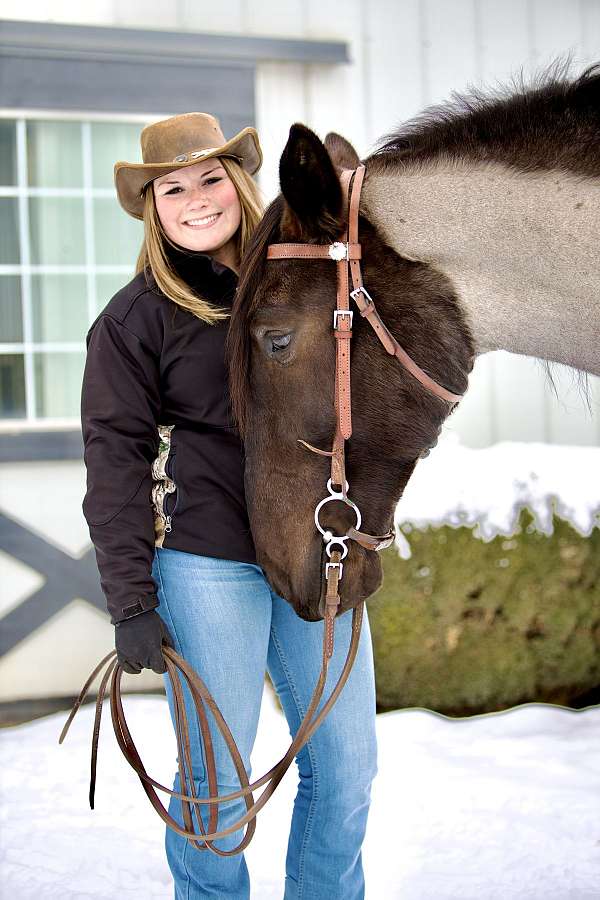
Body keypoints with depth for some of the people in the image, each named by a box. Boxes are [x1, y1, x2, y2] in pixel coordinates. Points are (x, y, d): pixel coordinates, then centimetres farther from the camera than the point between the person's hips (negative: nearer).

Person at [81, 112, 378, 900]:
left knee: (348, 764, 10)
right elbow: (114, 461, -6)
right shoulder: (135, 317, -3)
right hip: (206, 562, -5)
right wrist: (131, 604, -11)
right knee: (218, 775, 4)